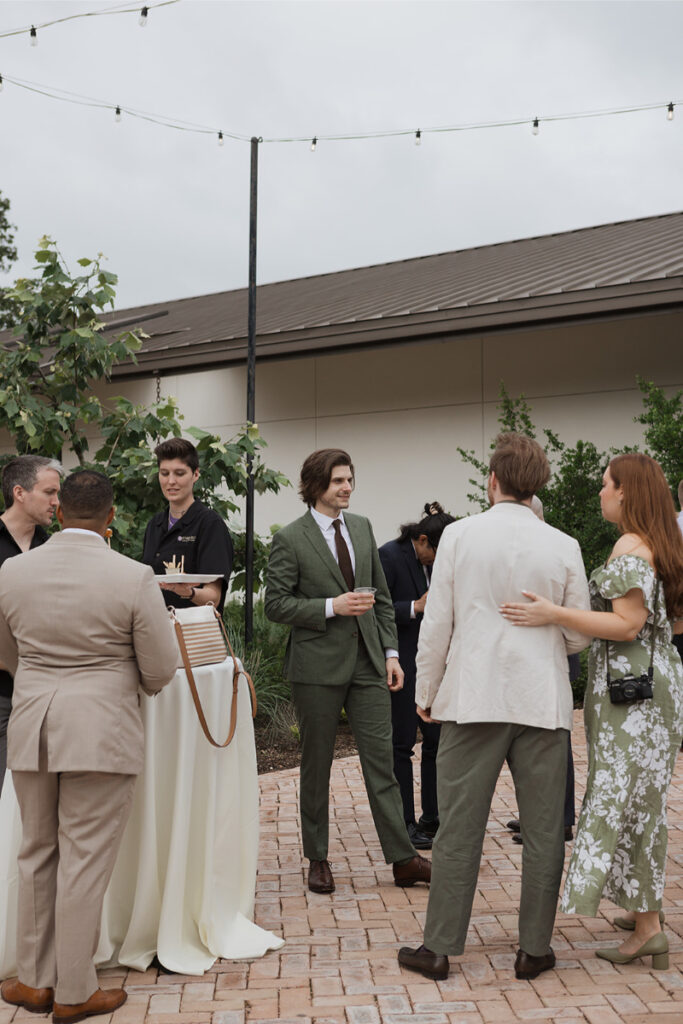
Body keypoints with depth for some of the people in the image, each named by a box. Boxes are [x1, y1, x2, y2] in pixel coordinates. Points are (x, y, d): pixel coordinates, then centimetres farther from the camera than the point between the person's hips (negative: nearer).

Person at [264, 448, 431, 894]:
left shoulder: (362, 527, 11)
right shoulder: (290, 539, -5)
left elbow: (382, 595, 14)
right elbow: (276, 603, -8)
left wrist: (391, 652, 7)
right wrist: (332, 607, -18)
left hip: (367, 661, 4)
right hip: (319, 665, -4)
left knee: (381, 758, 4)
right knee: (317, 765, 7)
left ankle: (403, 858, 9)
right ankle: (318, 859, 21)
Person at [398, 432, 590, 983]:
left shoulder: (459, 535, -4)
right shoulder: (564, 547, -2)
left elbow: (436, 624, -3)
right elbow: (580, 636, 4)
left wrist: (426, 692, 8)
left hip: (474, 699, -1)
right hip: (543, 702, 1)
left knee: (459, 828, 6)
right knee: (543, 830, 11)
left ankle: (439, 948, 14)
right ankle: (534, 949, 20)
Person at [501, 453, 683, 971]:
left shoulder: (631, 546, -16)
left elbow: (628, 624, -22)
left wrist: (555, 614, -26)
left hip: (631, 686, -10)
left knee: (627, 796, -4)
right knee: (640, 797, 16)